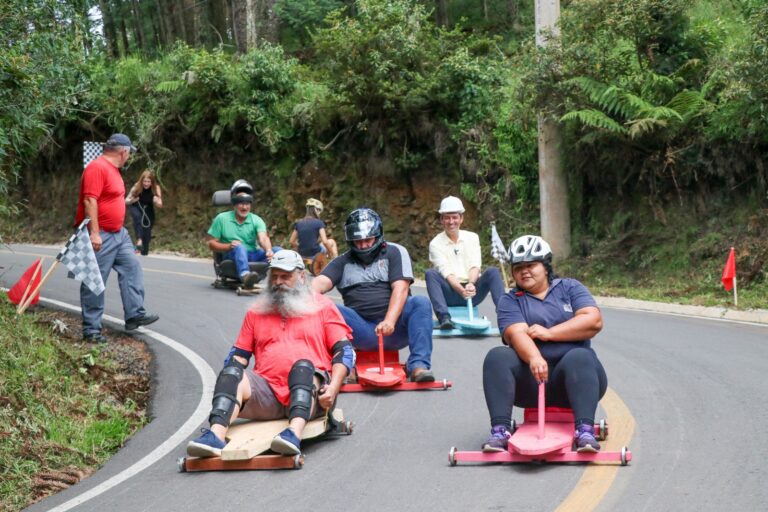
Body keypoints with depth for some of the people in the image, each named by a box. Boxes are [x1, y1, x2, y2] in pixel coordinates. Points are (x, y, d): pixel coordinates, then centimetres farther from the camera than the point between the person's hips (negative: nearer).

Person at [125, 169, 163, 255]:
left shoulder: (156, 188, -22)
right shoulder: (137, 187, -25)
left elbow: (160, 205, -17)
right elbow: (126, 201, -16)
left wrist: (156, 201, -38)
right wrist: (131, 200, -38)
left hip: (148, 210, 2)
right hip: (136, 207, -2)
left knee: (147, 233, -2)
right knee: (138, 216, -37)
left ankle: (144, 252, 13)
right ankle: (139, 239, -38)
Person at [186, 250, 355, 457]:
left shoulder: (323, 306, 18)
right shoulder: (256, 312, 27)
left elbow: (344, 351, 9)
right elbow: (238, 355, 23)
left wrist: (333, 388, -8)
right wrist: (227, 387, 2)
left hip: (309, 388, -2)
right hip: (267, 395, 2)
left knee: (303, 365, -34)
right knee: (232, 372, -25)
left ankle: (295, 433, -56)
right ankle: (216, 435, -47)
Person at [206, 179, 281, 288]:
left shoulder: (256, 220, 9)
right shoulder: (222, 219, 7)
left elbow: (263, 238, -10)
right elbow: (211, 243, 5)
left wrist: (268, 250, -33)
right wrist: (229, 246, -15)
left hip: (252, 256, 3)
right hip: (231, 256, -3)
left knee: (277, 251, -21)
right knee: (239, 247, -37)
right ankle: (245, 275, -67)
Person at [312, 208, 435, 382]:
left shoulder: (394, 252, 10)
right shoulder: (343, 262, 17)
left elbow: (400, 288, -6)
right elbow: (321, 282, -1)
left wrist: (389, 322, -23)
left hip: (394, 327, -1)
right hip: (362, 331, 1)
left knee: (421, 303, -28)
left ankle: (418, 365, -35)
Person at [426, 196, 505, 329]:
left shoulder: (472, 237, 10)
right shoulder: (436, 243, 1)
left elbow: (475, 266, -4)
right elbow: (446, 273, -11)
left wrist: (471, 284, -26)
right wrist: (461, 290, -30)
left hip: (472, 291, 2)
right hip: (451, 293, -2)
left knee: (493, 271, -22)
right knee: (430, 274, -28)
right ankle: (444, 317, -42)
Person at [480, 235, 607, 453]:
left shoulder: (569, 288, 13)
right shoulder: (510, 301, 10)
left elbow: (594, 321, -5)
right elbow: (516, 334, -11)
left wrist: (549, 333, -10)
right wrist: (534, 358, -33)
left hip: (573, 379, -1)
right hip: (530, 381, 1)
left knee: (579, 357, -32)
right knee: (497, 357, -24)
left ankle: (585, 430, -42)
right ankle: (500, 430, -33)